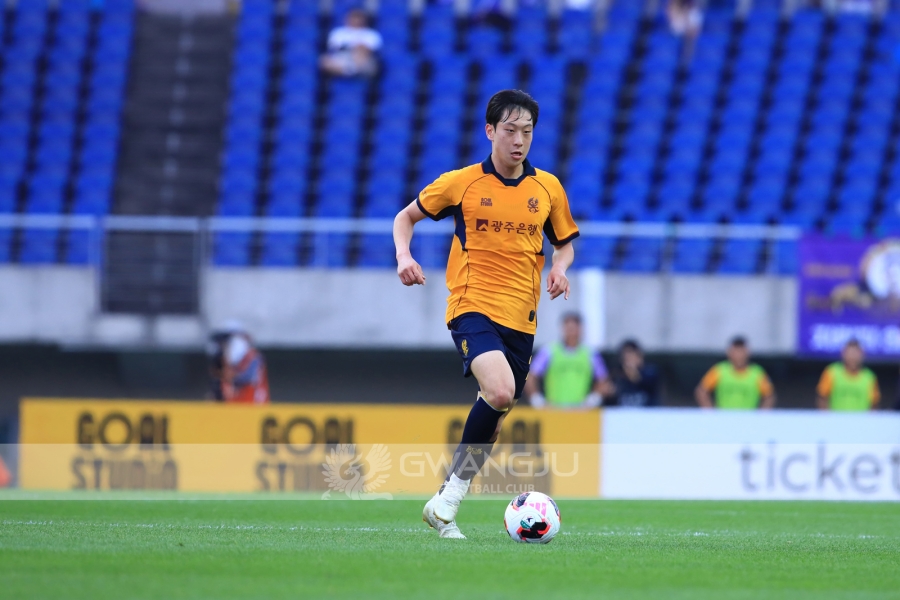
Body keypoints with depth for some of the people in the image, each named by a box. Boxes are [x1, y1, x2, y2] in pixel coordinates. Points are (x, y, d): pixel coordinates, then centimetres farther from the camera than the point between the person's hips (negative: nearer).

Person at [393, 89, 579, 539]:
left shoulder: (547, 188, 7)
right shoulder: (461, 183, 0)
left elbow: (564, 243, 21)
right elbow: (406, 217, 13)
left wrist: (560, 269, -1)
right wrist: (404, 256, -6)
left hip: (521, 318, 4)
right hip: (472, 307, -4)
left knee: (495, 413, 7)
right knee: (500, 391, -28)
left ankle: (445, 505, 22)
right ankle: (457, 486, -13)